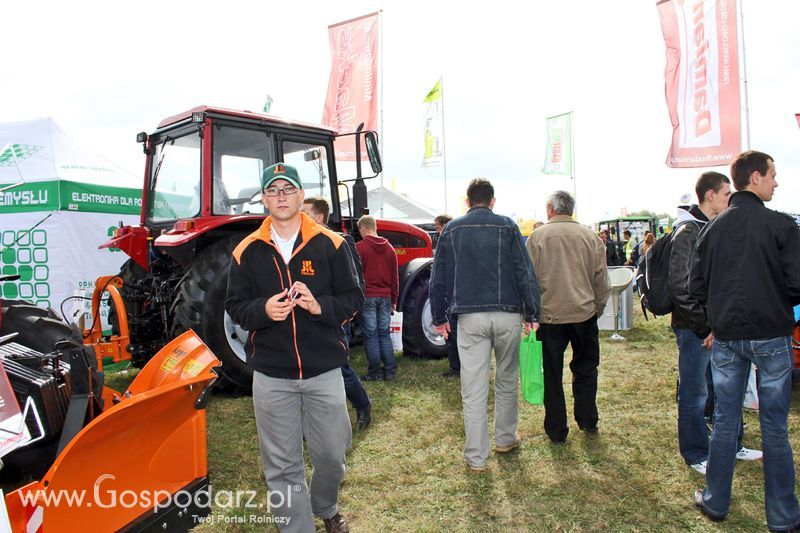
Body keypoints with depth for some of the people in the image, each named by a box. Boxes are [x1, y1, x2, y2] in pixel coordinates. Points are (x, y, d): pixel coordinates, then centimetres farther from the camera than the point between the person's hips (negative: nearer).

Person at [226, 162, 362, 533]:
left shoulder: (329, 244, -1)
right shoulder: (247, 251, 2)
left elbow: (353, 298, 1)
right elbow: (234, 306, 5)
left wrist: (320, 306, -19)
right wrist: (263, 309, -16)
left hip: (324, 371, 0)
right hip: (271, 376, 1)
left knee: (331, 453, 15)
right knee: (282, 466, 9)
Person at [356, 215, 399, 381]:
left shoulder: (359, 247, -7)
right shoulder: (389, 248, 10)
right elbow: (394, 277, 13)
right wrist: (394, 301, 19)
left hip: (367, 297, -5)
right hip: (385, 297, 5)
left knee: (371, 336, 2)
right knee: (384, 335, 11)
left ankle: (375, 373, 7)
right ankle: (390, 372, 13)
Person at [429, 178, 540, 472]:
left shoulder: (452, 229, 6)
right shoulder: (507, 226, 2)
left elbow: (438, 278, 7)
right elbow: (525, 273, -1)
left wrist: (439, 317, 15)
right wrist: (532, 313, 4)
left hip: (470, 317, 0)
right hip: (507, 315, 0)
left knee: (473, 388, 3)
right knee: (507, 379, 18)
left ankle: (476, 457, 9)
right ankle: (505, 438, 32)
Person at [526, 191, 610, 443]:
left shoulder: (538, 236, -4)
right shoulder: (590, 236, 1)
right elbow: (601, 279, 6)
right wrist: (597, 308, 18)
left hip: (550, 315, -2)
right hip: (584, 312, 2)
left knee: (552, 374, 8)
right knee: (585, 368, 19)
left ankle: (556, 430, 17)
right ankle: (587, 421, 28)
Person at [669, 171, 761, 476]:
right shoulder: (687, 232, -15)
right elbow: (680, 285, -20)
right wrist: (706, 324, -18)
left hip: (717, 324, 9)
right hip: (695, 328, -9)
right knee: (695, 394, 4)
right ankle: (697, 456, 18)